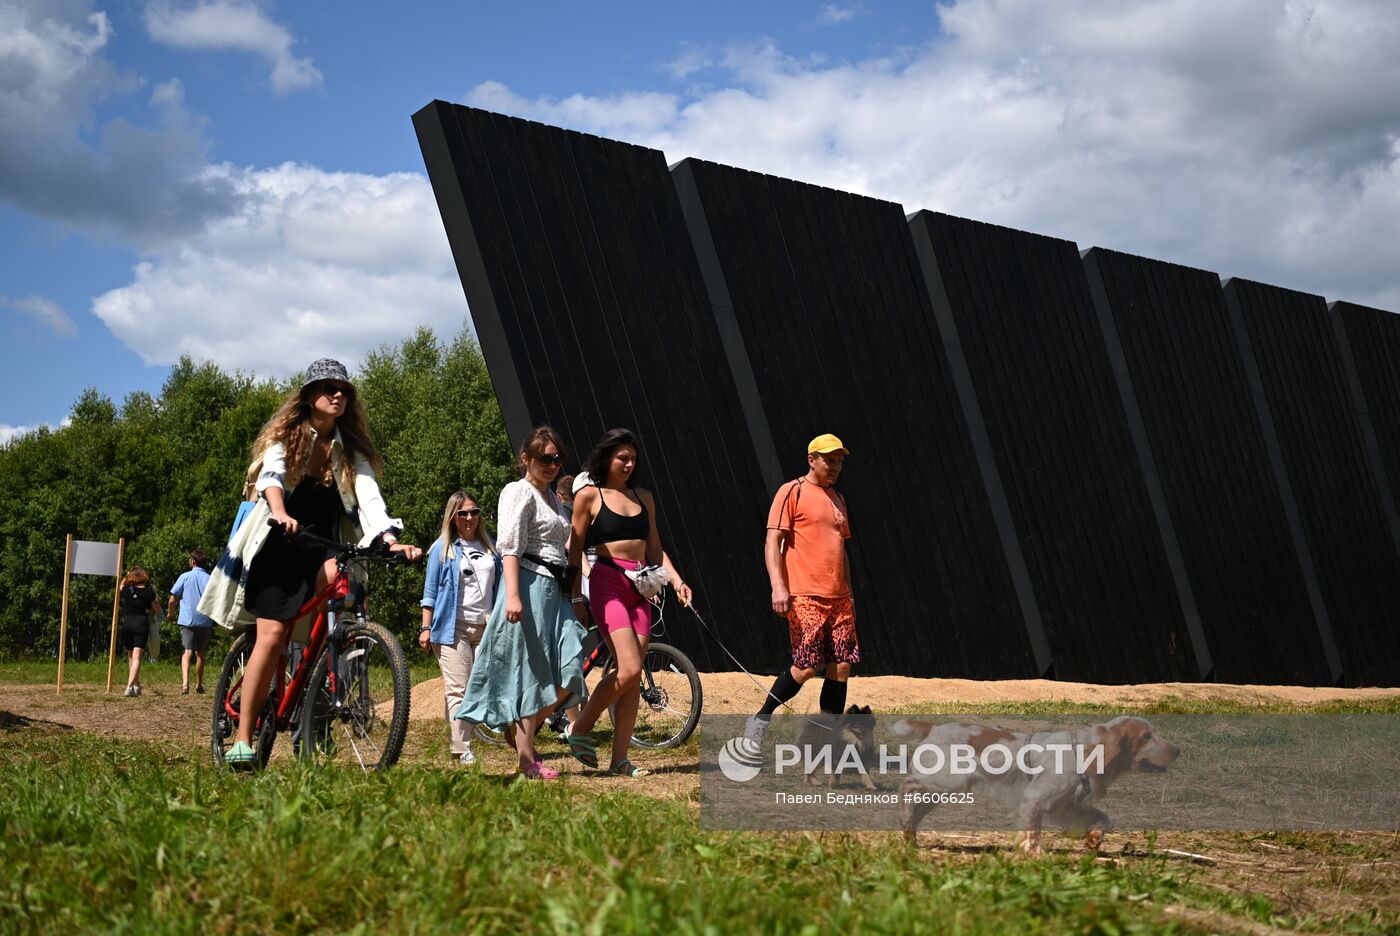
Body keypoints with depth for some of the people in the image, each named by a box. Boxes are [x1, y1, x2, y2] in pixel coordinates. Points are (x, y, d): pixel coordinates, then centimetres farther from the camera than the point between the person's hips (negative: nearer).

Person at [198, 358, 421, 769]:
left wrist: (390, 539, -30)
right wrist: (280, 513, -45)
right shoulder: (285, 436, -2)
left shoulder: (351, 449, 5)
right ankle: (243, 738, -9)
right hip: (278, 546, -2)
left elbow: (369, 496, -11)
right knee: (272, 634, -16)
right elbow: (271, 475, -23)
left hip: (321, 546, 2)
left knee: (334, 575, -33)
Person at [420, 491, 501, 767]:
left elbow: (500, 585, 21)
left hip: (486, 627, 3)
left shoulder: (490, 547, 17)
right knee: (458, 689, -8)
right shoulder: (442, 549, 6)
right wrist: (426, 627, -2)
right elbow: (430, 591, 5)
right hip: (453, 627, -3)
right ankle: (461, 749, -8)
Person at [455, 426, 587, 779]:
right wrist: (513, 595, -25)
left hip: (554, 590, 8)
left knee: (569, 673, -1)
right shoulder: (519, 491, -4)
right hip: (530, 585, -8)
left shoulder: (551, 497, 21)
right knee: (531, 673, -5)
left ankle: (523, 731, 16)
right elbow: (510, 546, -14)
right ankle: (527, 759, 1)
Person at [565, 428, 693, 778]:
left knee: (634, 677, 0)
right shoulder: (589, 495, 2)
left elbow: (655, 549, 18)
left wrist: (676, 580, 3)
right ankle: (580, 729, 4)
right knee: (629, 670, -17)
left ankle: (620, 759, 3)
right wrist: (576, 597, -4)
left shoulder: (644, 497, 17)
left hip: (640, 588, 5)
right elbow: (575, 550, 2)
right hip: (607, 583, -5)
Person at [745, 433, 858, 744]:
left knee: (841, 666, 2)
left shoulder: (837, 499, 20)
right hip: (805, 596, -7)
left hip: (839, 598, 7)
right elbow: (772, 541, -9)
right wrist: (778, 586, -20)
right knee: (806, 667, -10)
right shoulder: (792, 492, -3)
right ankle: (761, 719, 7)